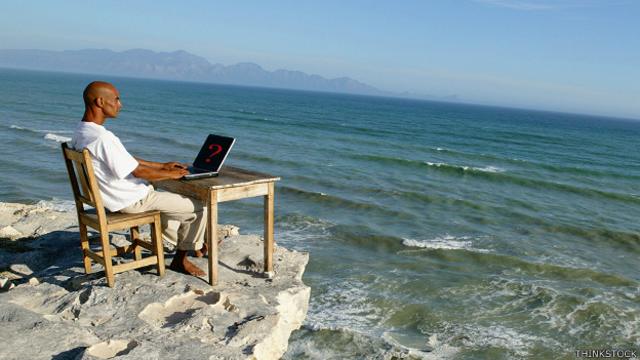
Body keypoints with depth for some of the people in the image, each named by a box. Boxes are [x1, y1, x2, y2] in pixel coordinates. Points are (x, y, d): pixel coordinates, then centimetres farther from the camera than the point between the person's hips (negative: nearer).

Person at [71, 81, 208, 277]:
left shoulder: (81, 131, 5)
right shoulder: (102, 138, -28)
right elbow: (137, 171, -23)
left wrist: (162, 166, 11)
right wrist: (171, 174, -8)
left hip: (111, 196, 10)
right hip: (132, 200, -10)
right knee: (200, 207, -3)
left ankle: (181, 241, 44)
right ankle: (180, 259, 13)